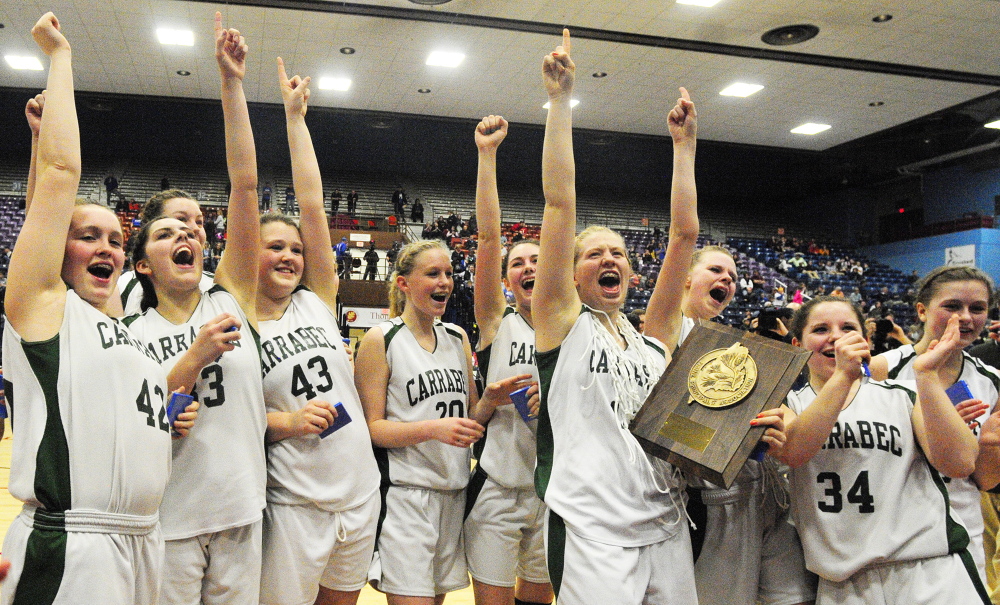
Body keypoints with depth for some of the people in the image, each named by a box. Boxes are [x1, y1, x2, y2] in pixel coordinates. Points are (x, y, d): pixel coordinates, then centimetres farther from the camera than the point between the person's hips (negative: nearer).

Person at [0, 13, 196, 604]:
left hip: (142, 545, 7)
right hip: (65, 552, -7)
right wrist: (60, 54, 1)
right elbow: (61, 173, -7)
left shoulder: (126, 331, 16)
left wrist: (176, 416, 8)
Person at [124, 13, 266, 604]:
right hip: (170, 522, -2)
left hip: (242, 513, 2)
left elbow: (245, 183, -3)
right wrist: (194, 357, -19)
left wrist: (232, 83, -6)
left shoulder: (232, 300, 3)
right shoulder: (131, 334, 0)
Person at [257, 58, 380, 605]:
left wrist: (295, 115, 2)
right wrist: (284, 421, -20)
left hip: (360, 493, 4)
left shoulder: (318, 302, 3)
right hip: (294, 503, -4)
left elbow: (312, 202, 0)